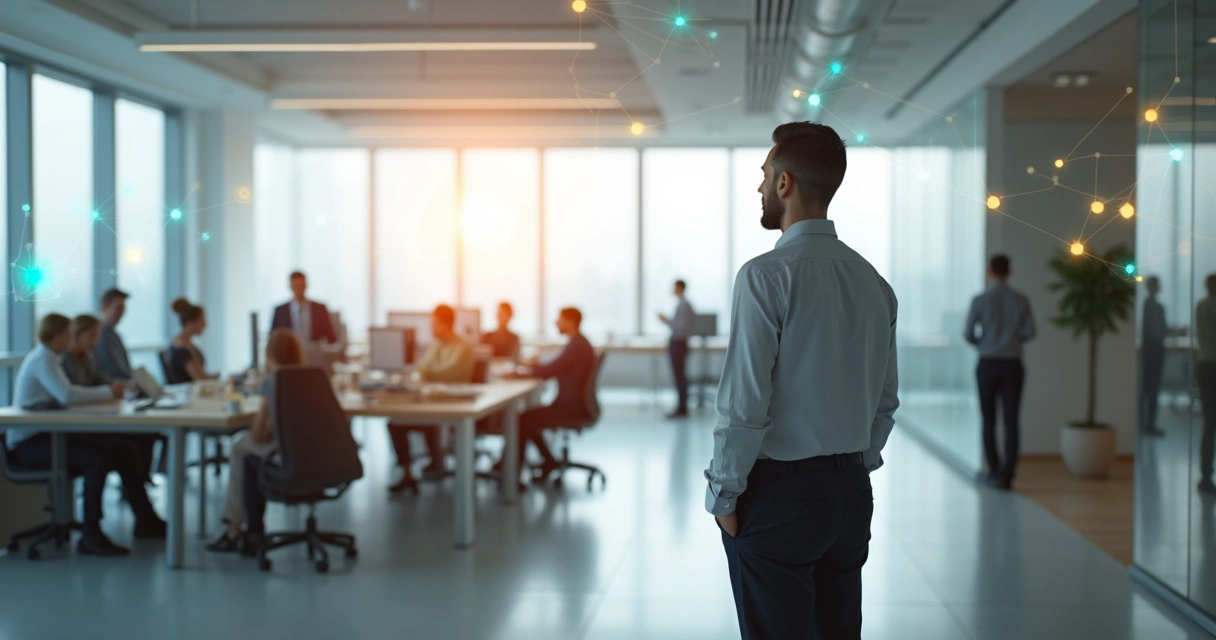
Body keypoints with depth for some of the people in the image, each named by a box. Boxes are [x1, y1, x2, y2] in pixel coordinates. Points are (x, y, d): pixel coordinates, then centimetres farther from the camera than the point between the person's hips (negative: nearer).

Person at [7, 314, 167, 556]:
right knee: (99, 459, -29)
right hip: (30, 442, -9)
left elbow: (65, 395, 12)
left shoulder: (46, 358, 15)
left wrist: (109, 391, -2)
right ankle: (91, 537, -25)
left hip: (47, 434, 9)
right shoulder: (42, 359, -15)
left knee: (120, 453, -3)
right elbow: (66, 395, -30)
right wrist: (108, 392, -18)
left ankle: (145, 520, 6)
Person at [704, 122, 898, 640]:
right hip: (851, 493, 7)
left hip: (779, 492, -7)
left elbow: (744, 405, -17)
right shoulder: (873, 282, 7)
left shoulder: (766, 276, -15)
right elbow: (885, 402, 12)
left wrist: (723, 495, -7)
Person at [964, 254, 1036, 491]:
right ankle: (1007, 474, -4)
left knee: (989, 420, 10)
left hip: (988, 364, -1)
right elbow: (1029, 332, -1)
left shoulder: (980, 300, -8)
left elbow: (968, 334, -8)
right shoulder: (1021, 300, -1)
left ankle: (994, 471, 14)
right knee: (1011, 421, 1)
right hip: (1012, 365, 1)